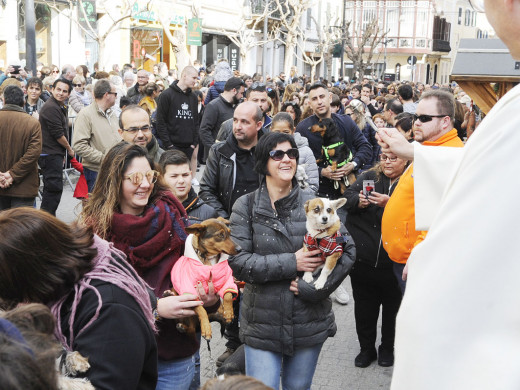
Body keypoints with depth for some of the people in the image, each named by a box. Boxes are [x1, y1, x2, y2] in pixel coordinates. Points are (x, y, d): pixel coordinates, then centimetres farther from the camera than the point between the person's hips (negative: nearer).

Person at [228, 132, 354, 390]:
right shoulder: (246, 206, -2)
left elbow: (347, 249, -2)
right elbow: (237, 261, -11)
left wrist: (314, 288, -12)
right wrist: (291, 263, -18)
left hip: (310, 321, 2)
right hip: (262, 324, -1)